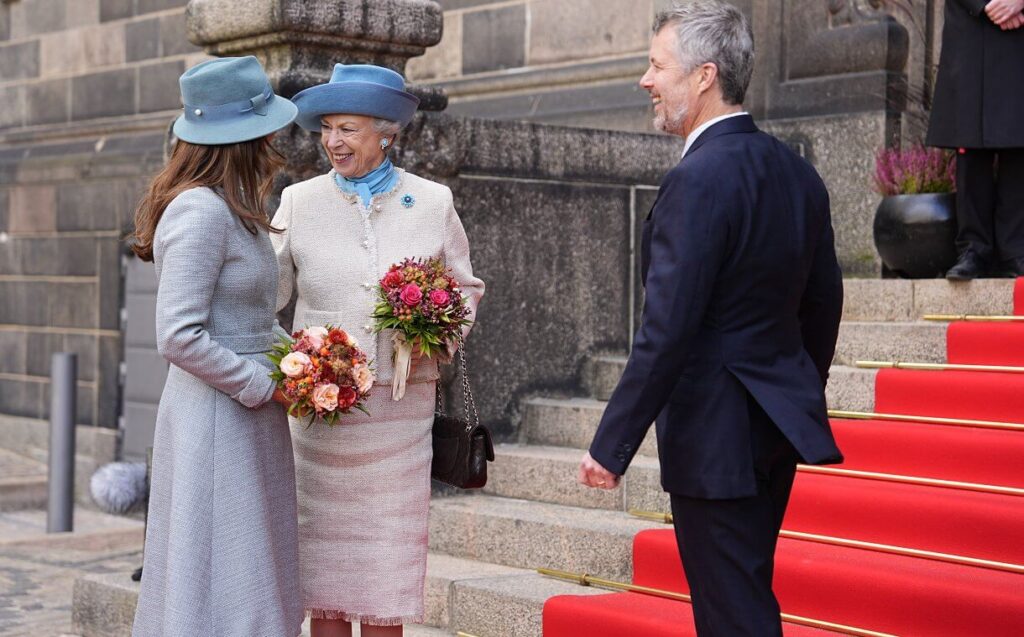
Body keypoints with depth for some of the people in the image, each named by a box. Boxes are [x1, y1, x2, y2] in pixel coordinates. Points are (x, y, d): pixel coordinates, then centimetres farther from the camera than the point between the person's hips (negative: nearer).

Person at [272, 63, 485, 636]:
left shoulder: (433, 202, 5)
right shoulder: (301, 201, 4)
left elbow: (466, 287, 13)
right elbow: (269, 289, 3)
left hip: (401, 404, 0)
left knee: (389, 542, 4)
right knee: (325, 543, 4)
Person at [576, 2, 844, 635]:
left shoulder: (698, 181, -20)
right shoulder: (797, 172, 7)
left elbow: (666, 332, -22)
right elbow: (823, 303, 15)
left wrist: (611, 446, -17)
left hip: (717, 432, -9)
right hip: (781, 421, 9)